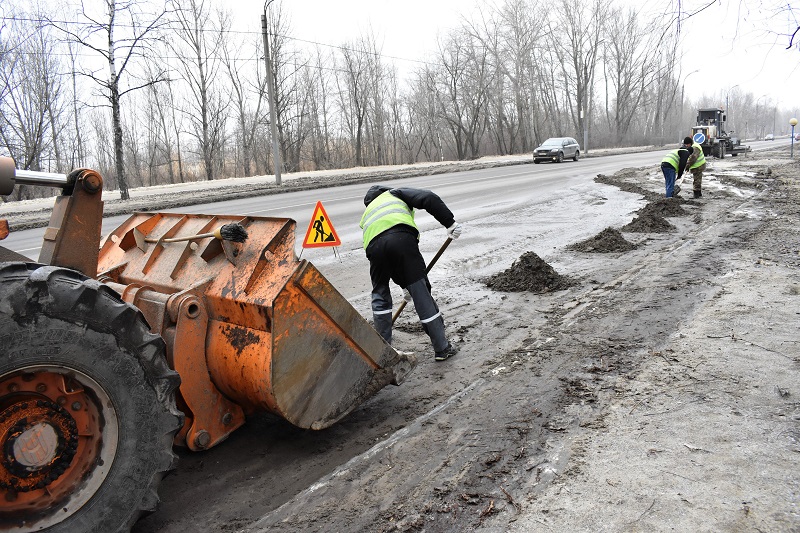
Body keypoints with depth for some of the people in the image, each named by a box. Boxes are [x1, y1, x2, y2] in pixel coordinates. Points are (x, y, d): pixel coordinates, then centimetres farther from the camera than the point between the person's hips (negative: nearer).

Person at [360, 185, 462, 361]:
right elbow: (429, 198, 8)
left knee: (380, 294, 23)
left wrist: (404, 284, 44)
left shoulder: (367, 213, 41)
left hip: (374, 245, 4)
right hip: (401, 238, -3)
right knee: (421, 292, 2)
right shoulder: (395, 193, 32)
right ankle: (442, 348, 7)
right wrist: (450, 222, 6)